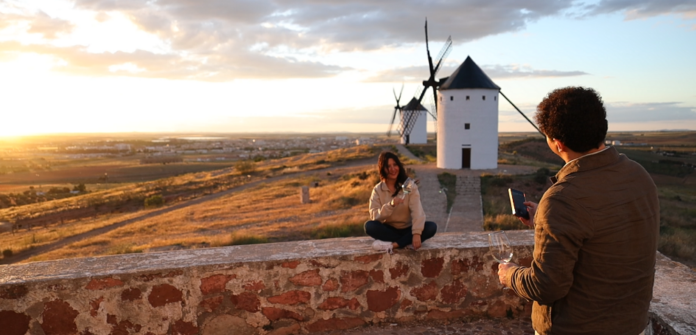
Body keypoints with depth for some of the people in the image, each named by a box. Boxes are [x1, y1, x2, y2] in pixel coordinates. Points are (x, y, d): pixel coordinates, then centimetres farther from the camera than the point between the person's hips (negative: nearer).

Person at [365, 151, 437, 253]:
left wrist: (417, 233, -34)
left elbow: (417, 211, -18)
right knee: (369, 225, -29)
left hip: (407, 229, 0)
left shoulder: (410, 185, -6)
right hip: (388, 230, 0)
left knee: (432, 227, -27)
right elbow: (374, 216, -14)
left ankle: (392, 244, -31)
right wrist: (390, 205, -32)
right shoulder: (378, 190, -3)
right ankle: (407, 242, -24)